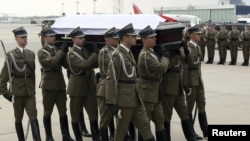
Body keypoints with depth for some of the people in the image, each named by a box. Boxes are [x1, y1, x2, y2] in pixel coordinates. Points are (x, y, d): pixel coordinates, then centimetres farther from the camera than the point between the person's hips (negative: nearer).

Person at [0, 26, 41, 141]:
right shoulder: (11, 55, -5)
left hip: (30, 91, 3)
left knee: (33, 116, -7)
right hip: (17, 91, -3)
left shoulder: (31, 54, 7)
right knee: (18, 118, 8)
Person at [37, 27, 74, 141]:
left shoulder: (57, 49, 12)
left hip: (60, 84, 5)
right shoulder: (42, 52, -6)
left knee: (63, 111, 6)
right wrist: (61, 51, -18)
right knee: (48, 112, 5)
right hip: (49, 85, -5)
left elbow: (66, 64, 7)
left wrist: (66, 52, -5)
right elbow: (52, 62, -23)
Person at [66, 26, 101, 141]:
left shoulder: (86, 49, 7)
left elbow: (95, 64, 1)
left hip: (90, 86, 5)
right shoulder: (71, 53, -12)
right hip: (77, 87, -5)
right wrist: (95, 53, -20)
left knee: (93, 113, 1)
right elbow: (85, 64, -25)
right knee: (75, 115, 7)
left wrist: (94, 52, -12)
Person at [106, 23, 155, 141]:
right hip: (124, 99, -9)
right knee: (121, 130, 3)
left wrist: (136, 95, 20)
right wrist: (112, 103, -21)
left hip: (134, 98, 9)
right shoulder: (118, 55, -16)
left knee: (144, 124, 8)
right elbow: (111, 79, -19)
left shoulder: (129, 53, 13)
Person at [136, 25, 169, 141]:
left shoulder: (152, 52, 11)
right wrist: (164, 57, -7)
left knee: (160, 120, 11)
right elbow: (162, 68, -24)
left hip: (155, 92, 9)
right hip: (147, 92, -9)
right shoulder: (145, 54, -19)